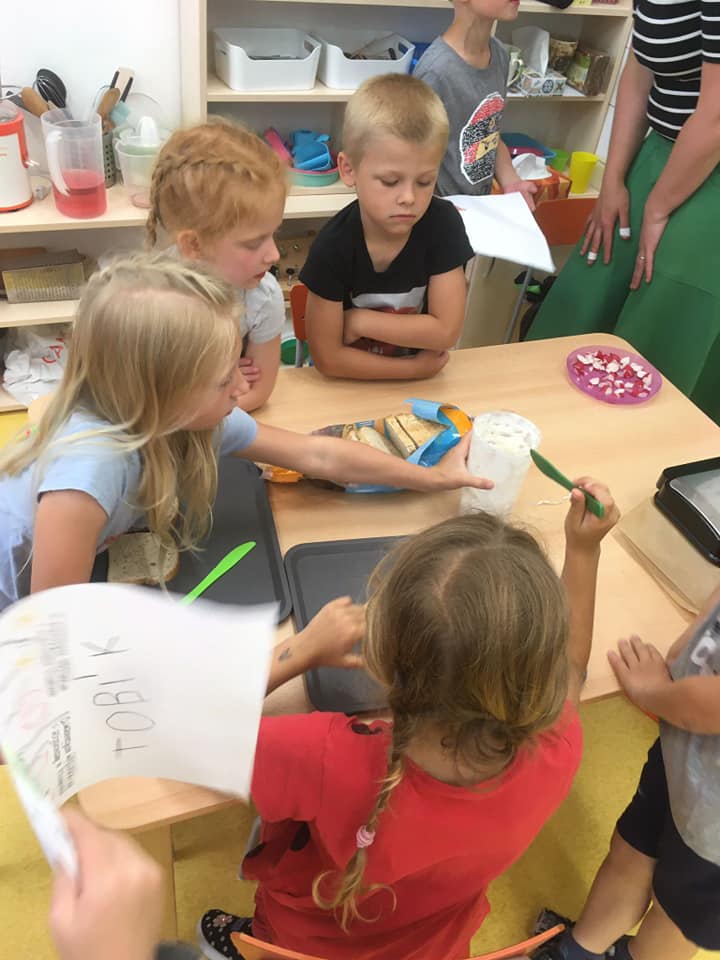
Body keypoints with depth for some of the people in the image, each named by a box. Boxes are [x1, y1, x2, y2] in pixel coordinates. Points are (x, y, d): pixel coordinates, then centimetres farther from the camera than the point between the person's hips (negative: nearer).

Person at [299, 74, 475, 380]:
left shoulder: (443, 223, -14)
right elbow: (327, 357, -17)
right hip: (349, 386, -1)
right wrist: (415, 367, -13)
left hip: (420, 387, 2)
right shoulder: (333, 246, -20)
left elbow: (446, 330, -14)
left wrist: (359, 320, -16)